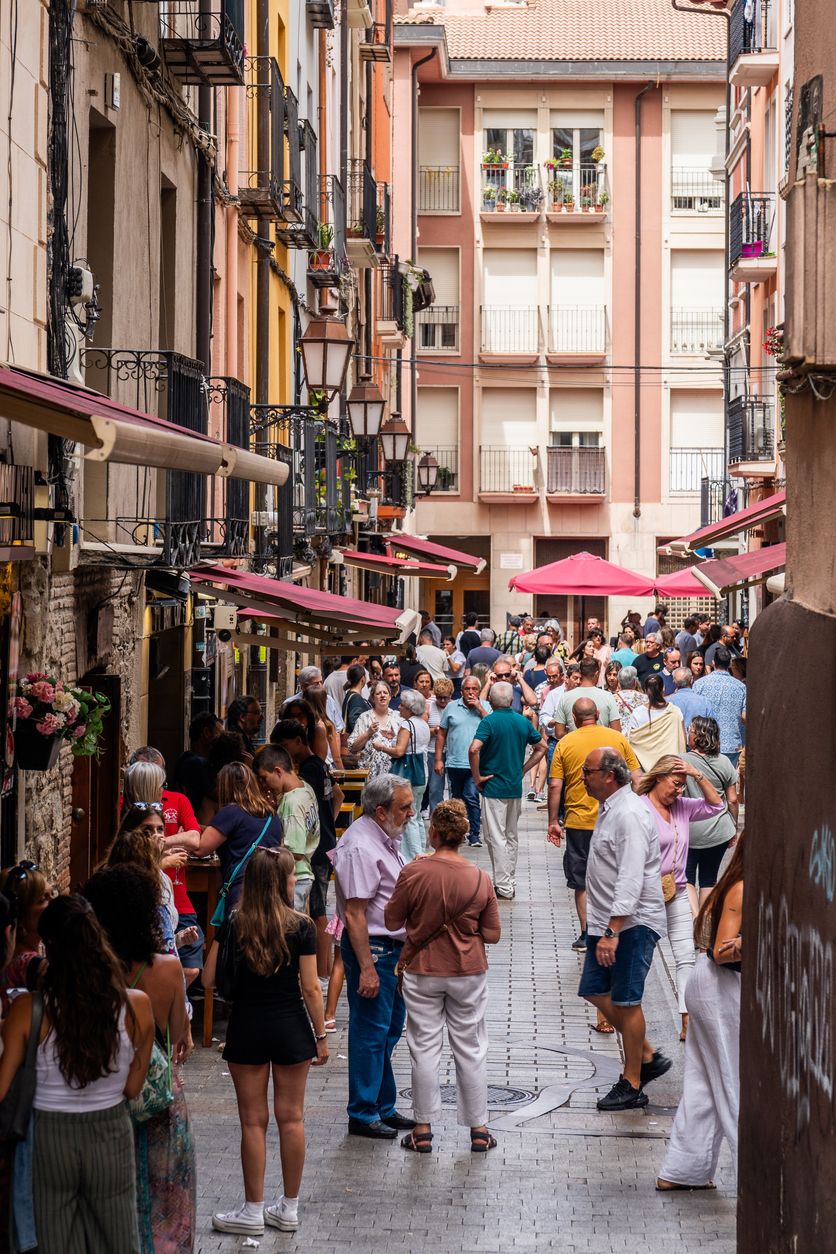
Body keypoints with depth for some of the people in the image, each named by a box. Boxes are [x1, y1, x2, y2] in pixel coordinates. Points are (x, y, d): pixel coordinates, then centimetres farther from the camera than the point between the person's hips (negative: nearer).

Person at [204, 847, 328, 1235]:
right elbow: (310, 989, -7)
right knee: (291, 1117, 10)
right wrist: (321, 1036, 2)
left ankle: (253, 1211, 11)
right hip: (290, 1028, 0)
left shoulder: (232, 925, -6)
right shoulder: (300, 927, -9)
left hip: (247, 1028, 0)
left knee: (253, 1120, 5)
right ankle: (289, 1209, 16)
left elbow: (209, 979, -4)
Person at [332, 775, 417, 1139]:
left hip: (393, 946, 10)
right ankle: (363, 1115, 6)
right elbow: (355, 914, -24)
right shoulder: (359, 847, -21)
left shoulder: (385, 839, 11)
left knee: (389, 1031, 17)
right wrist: (367, 968, -25)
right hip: (372, 948, -10)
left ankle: (384, 1108, 27)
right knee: (370, 1033, -3)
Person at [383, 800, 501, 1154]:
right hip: (469, 972, 1)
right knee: (471, 1049, 12)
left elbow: (392, 922, -5)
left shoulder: (413, 874, -15)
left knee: (424, 1048, 9)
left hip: (422, 973, -1)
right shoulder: (480, 879, -10)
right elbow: (492, 934, -3)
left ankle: (423, 1130, 14)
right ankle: (478, 1129, 17)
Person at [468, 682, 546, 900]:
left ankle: (503, 886, -4)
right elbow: (541, 747, 12)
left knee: (496, 837, -2)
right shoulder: (523, 722, 4)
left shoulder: (489, 722, -13)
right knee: (512, 836, 16)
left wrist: (477, 776, -14)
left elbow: (474, 749, -26)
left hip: (493, 786, -6)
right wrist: (523, 770, 13)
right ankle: (511, 882, 23)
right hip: (516, 788, 6)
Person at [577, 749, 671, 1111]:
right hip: (607, 922, 10)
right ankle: (647, 1057, 22)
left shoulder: (629, 815, -20)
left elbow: (630, 880, -27)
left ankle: (632, 1085, 6)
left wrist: (612, 932, -30)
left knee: (626, 1001, -3)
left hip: (633, 923, -10)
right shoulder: (609, 808, 12)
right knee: (596, 991, 11)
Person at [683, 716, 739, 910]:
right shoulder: (724, 762, -1)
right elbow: (732, 800, 3)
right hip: (719, 831, 4)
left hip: (690, 831, -4)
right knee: (709, 880, 15)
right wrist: (734, 828, 16)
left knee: (686, 879, 3)